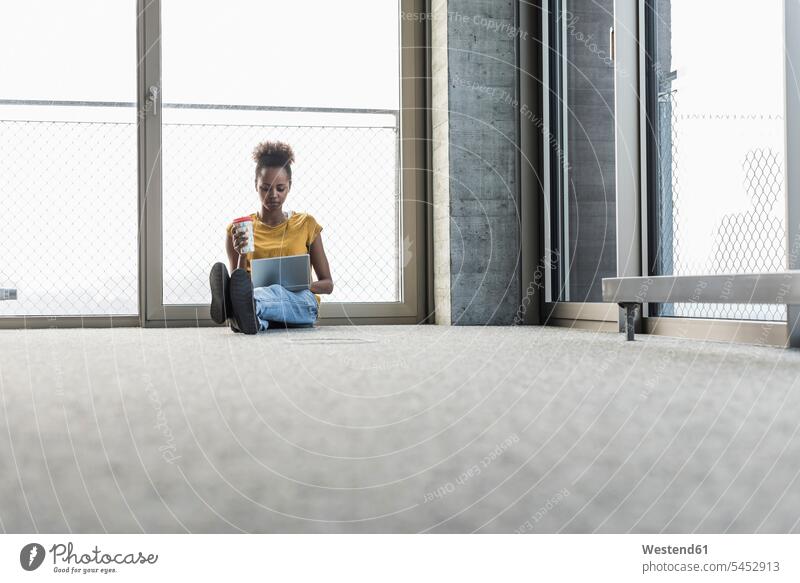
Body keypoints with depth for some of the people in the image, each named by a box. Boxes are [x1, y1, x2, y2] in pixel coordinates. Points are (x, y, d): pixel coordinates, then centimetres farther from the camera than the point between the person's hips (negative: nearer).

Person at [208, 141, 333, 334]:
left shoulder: (306, 224, 14)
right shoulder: (238, 230, 14)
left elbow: (327, 284, 14)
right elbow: (237, 284, 9)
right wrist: (241, 255, -10)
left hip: (300, 304, -1)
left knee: (278, 292, -40)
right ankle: (244, 314, -74)